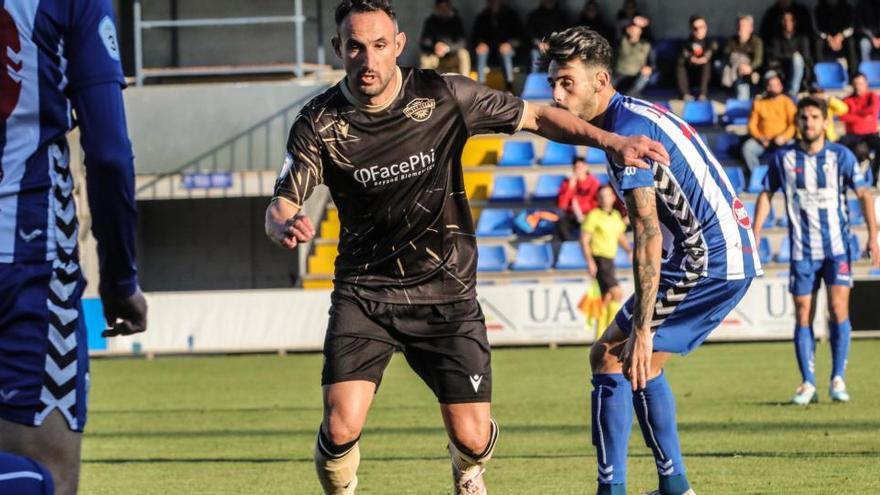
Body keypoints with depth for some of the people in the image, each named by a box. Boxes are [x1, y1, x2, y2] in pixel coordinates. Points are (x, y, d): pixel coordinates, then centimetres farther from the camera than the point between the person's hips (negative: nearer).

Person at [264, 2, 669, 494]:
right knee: (340, 429, -19)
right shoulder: (319, 122, -9)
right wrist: (285, 225, -34)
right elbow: (281, 205, -9)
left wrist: (611, 141, -11)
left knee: (472, 438, -4)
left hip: (445, 291, 0)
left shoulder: (443, 96, -10)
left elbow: (535, 116, 1)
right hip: (363, 291, 0)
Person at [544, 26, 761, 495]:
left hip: (707, 260, -10)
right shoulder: (638, 116, 15)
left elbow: (648, 233, -21)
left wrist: (641, 329, -22)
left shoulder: (627, 129, -16)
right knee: (640, 365, 19)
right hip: (733, 254, 10)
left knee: (609, 356, -7)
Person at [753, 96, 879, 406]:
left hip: (837, 249, -1)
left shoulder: (841, 156, -2)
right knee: (803, 316, 0)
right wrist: (755, 235, 5)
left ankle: (838, 380, -3)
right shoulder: (783, 158, 1)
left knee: (838, 310, -12)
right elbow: (766, 194, 12)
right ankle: (808, 384, 7)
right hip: (802, 251, 1)